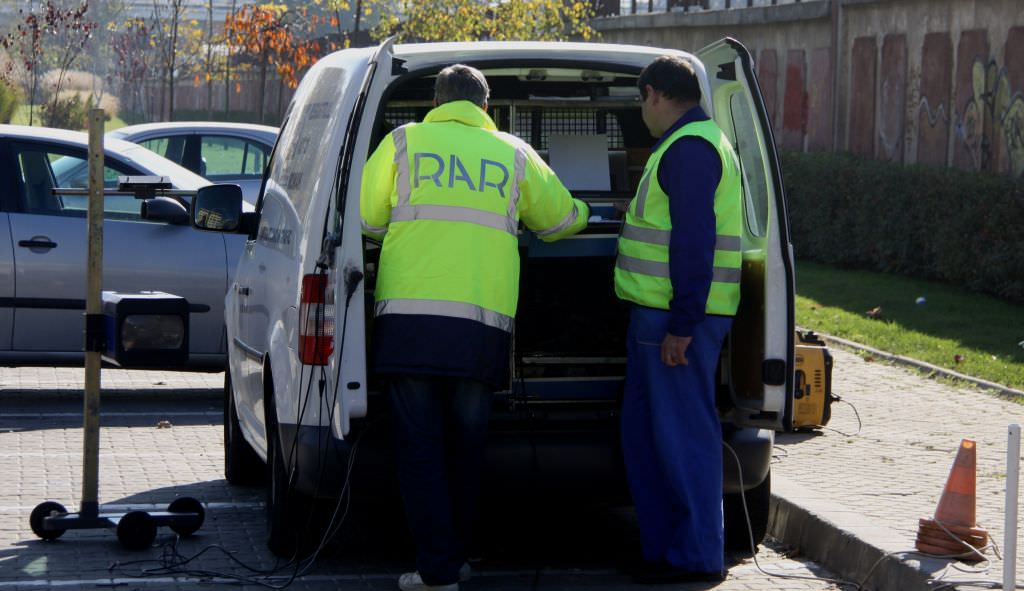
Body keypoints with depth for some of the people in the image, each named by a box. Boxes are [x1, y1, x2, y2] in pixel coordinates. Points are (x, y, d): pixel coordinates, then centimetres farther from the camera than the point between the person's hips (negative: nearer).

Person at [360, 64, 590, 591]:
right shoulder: (514, 154, 14)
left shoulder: (404, 142, 8)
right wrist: (579, 213, 51)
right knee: (464, 446, 14)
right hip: (483, 323, 2)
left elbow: (367, 217, 12)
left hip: (409, 317, -2)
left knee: (420, 446, 1)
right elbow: (561, 219, 26)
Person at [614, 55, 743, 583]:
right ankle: (663, 547, 22)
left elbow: (694, 241, -21)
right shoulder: (690, 143, 20)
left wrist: (681, 325, -23)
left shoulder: (690, 148, -14)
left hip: (676, 320, -11)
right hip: (658, 315, 11)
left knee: (681, 435, -5)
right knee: (647, 433, 15)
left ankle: (696, 555, 0)